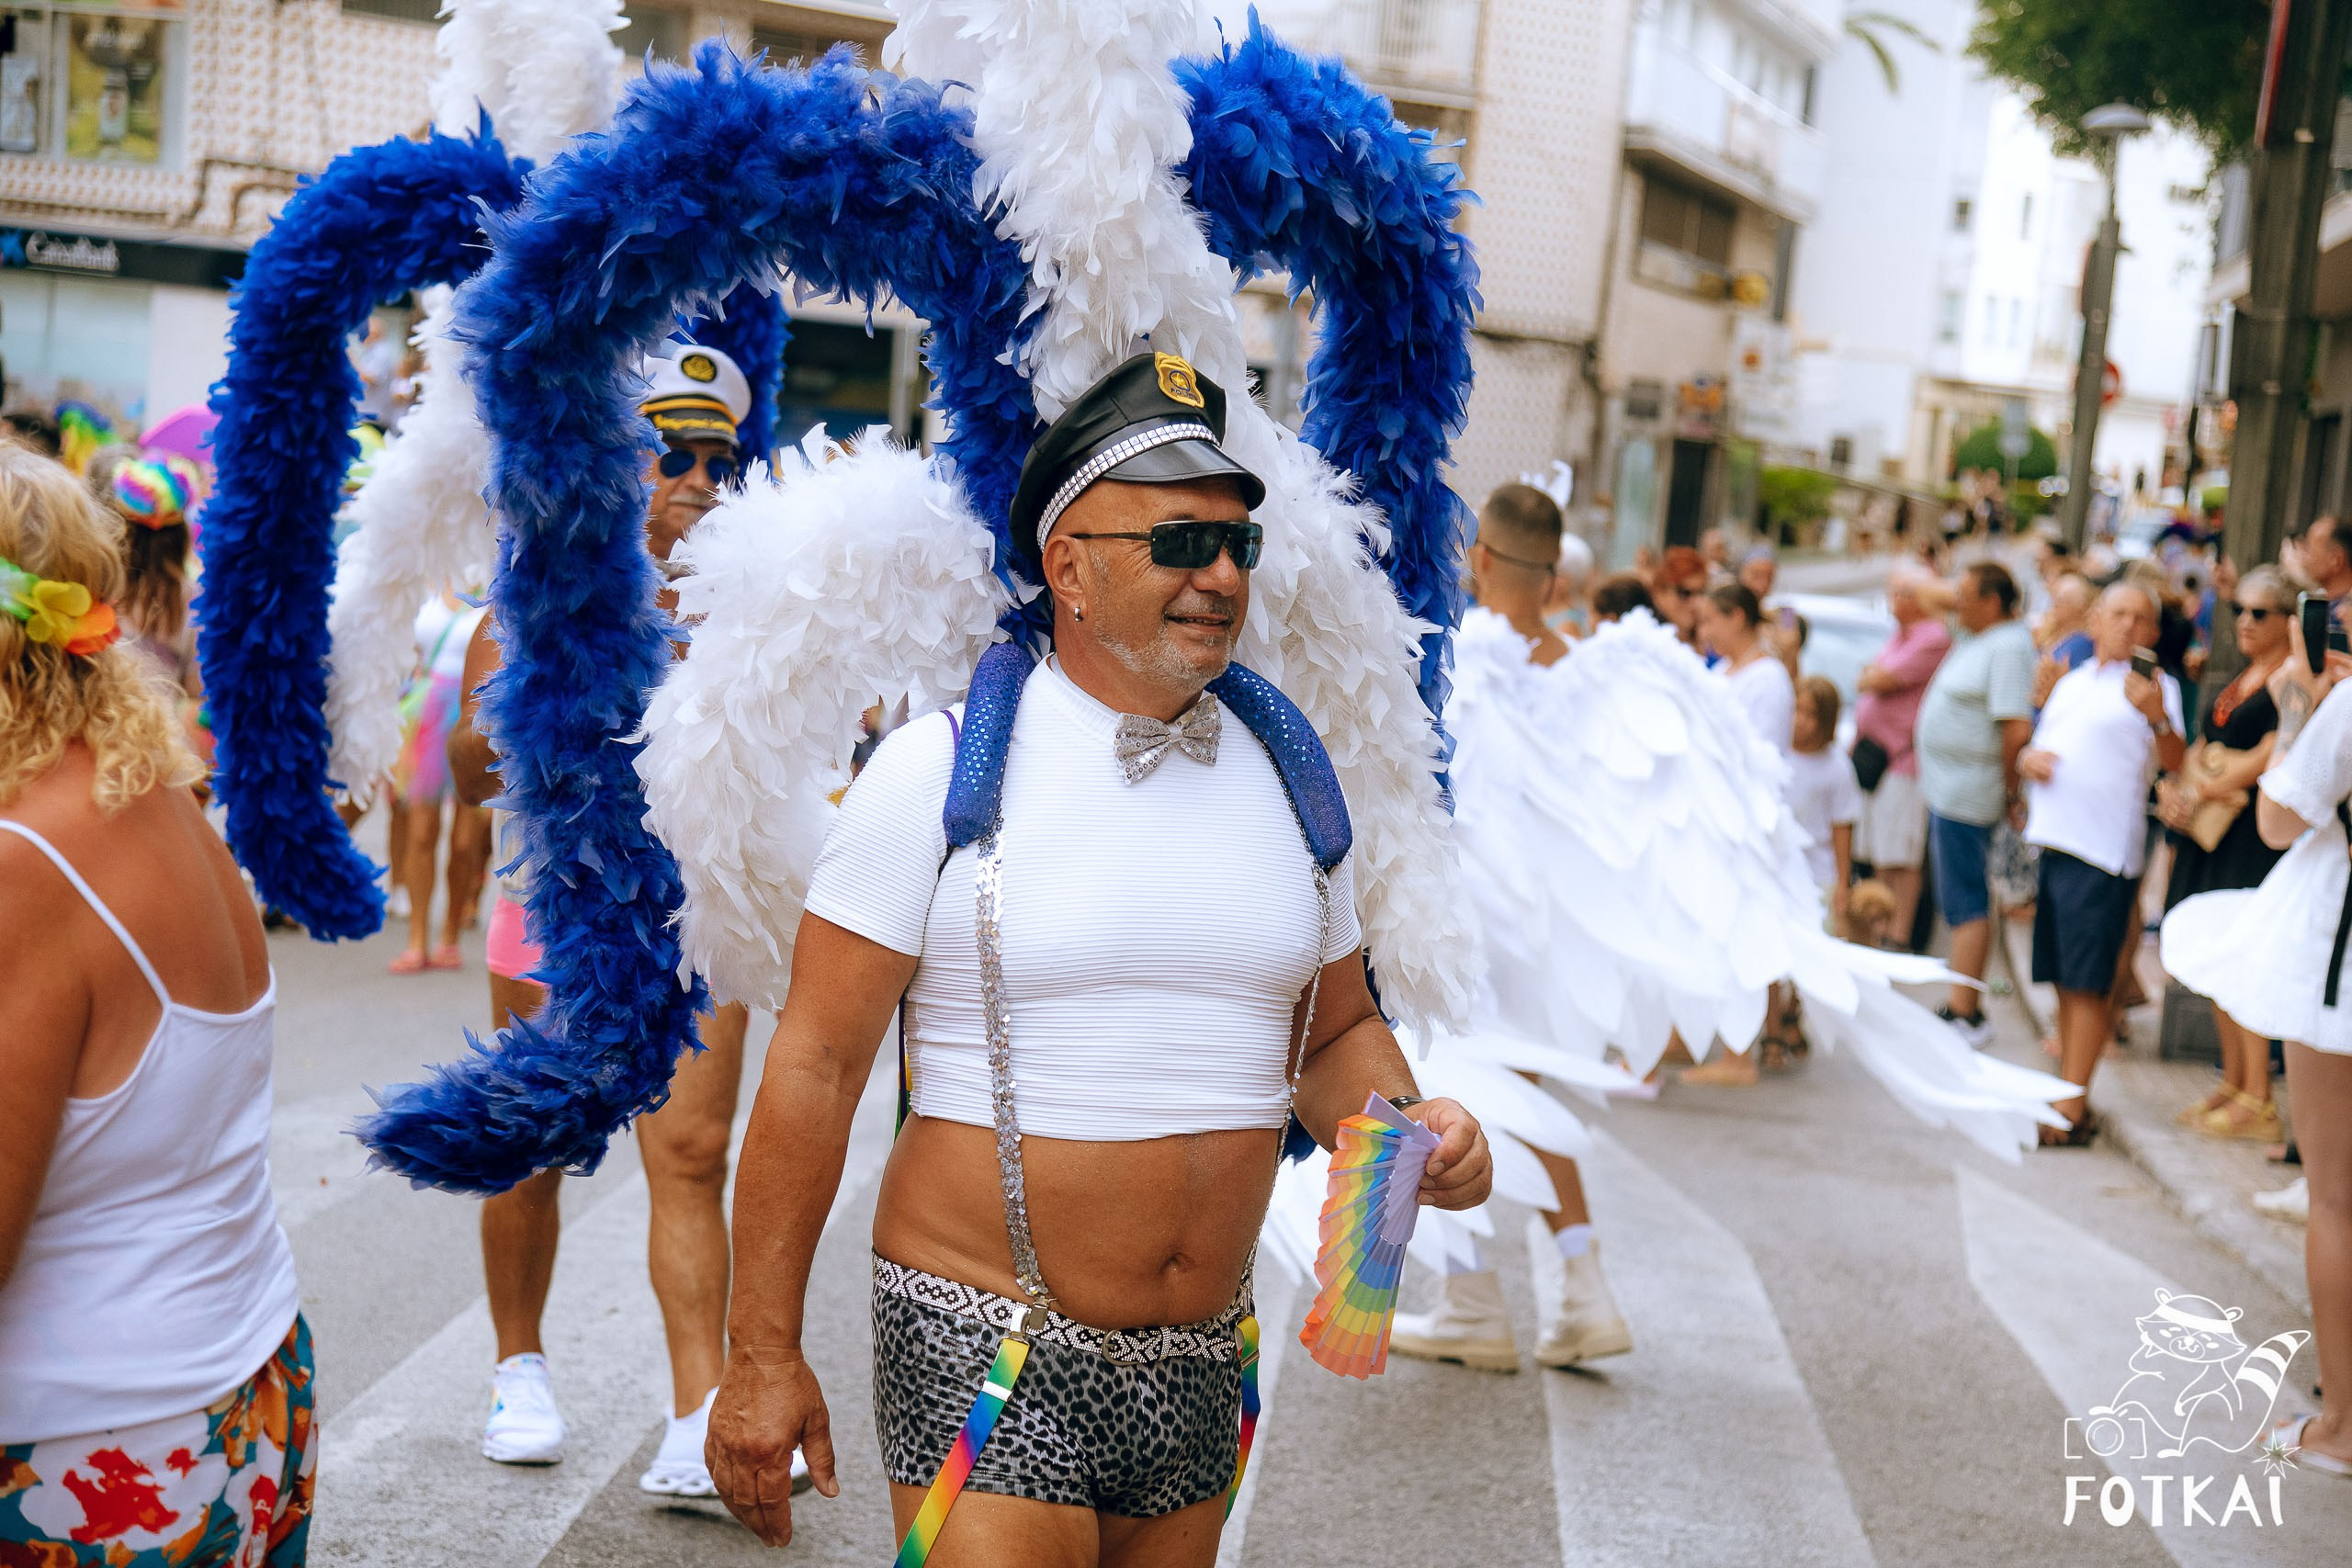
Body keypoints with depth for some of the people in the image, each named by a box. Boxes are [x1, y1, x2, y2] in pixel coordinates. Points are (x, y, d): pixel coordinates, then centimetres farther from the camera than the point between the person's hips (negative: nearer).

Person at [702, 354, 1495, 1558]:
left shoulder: (1286, 781, 7)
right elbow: (815, 1064, -8)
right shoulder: (941, 771, -8)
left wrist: (1408, 1131, -5)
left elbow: (1335, 1031, 17)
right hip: (985, 1357, -5)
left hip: (1201, 1369, 5)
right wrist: (762, 1354, -10)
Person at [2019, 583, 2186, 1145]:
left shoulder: (2155, 687, -2)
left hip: (2105, 854, -7)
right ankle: (2065, 1094, 21)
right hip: (2053, 846, 7)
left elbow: (2176, 761, -17)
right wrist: (2028, 759, 1)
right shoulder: (2073, 684, 20)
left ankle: (2072, 1111, -7)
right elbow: (2037, 746, 25)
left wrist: (2157, 717, -37)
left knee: (2087, 985, -8)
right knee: (2063, 982, 13)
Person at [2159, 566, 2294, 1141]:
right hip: (2211, 831, 9)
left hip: (2255, 831, -9)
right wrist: (2176, 785, 0)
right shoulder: (2241, 678, 19)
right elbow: (2207, 747, 19)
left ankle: (2258, 1102, -5)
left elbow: (2269, 756, -17)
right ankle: (2232, 1085, 19)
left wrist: (2203, 794, -11)